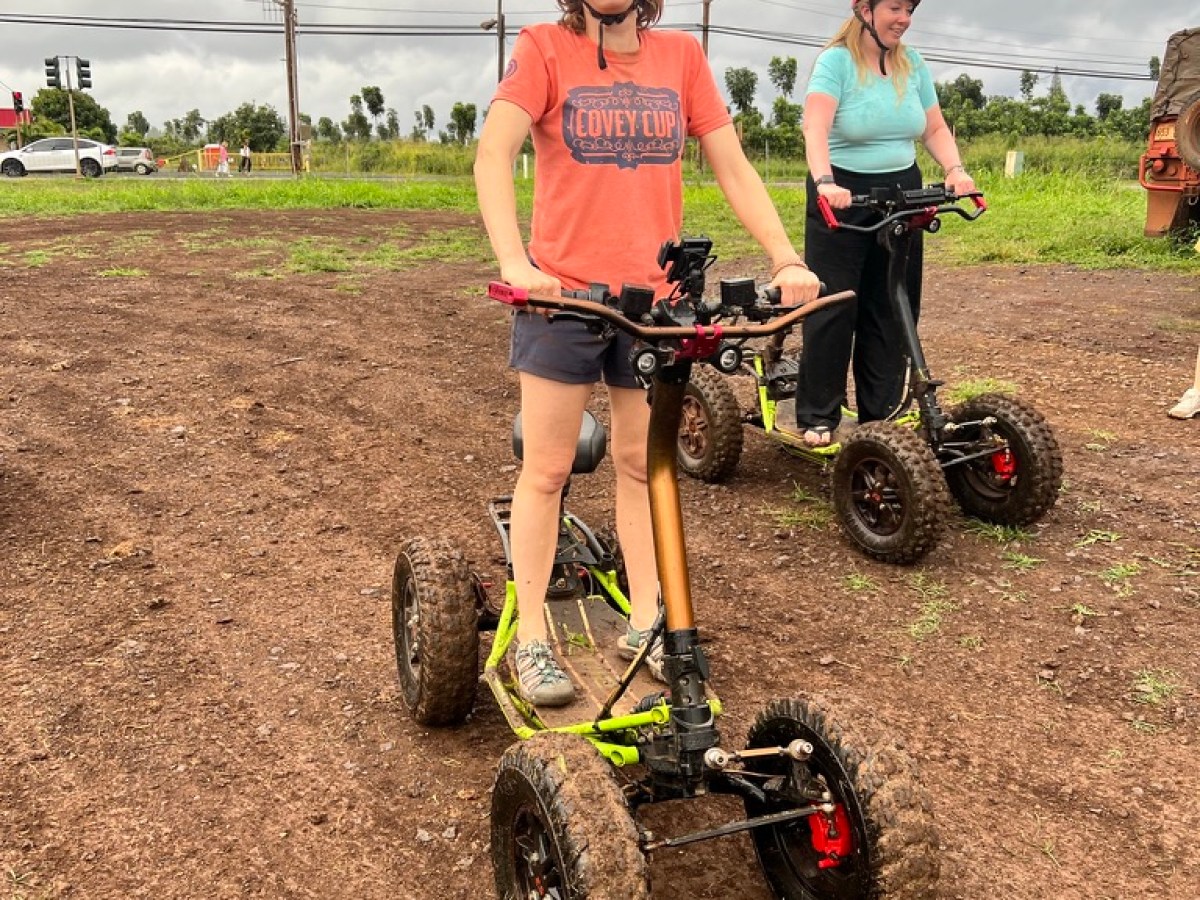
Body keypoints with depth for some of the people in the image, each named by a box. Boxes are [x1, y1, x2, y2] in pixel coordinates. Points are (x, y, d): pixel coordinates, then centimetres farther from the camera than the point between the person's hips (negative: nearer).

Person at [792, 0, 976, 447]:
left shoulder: (912, 63, 7)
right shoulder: (836, 61, -10)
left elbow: (935, 129, 10)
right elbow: (816, 129, -24)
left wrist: (955, 169, -8)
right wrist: (824, 182, -41)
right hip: (843, 197, -5)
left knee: (893, 309, 6)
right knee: (833, 308, -5)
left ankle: (881, 414, 16)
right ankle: (818, 416, 5)